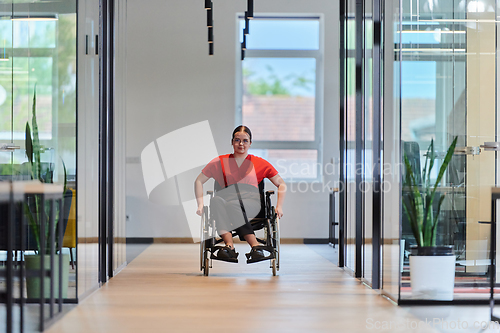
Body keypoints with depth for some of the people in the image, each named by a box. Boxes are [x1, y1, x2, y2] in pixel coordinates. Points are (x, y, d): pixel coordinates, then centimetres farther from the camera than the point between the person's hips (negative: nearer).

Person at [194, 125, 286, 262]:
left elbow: (281, 184, 19)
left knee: (232, 205, -38)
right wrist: (200, 204, 4)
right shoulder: (220, 162, 18)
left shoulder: (260, 163, 17)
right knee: (216, 200, -37)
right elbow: (199, 181, 19)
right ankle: (229, 245, -53)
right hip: (228, 199, 1)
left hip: (251, 201, -1)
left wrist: (279, 206, 5)